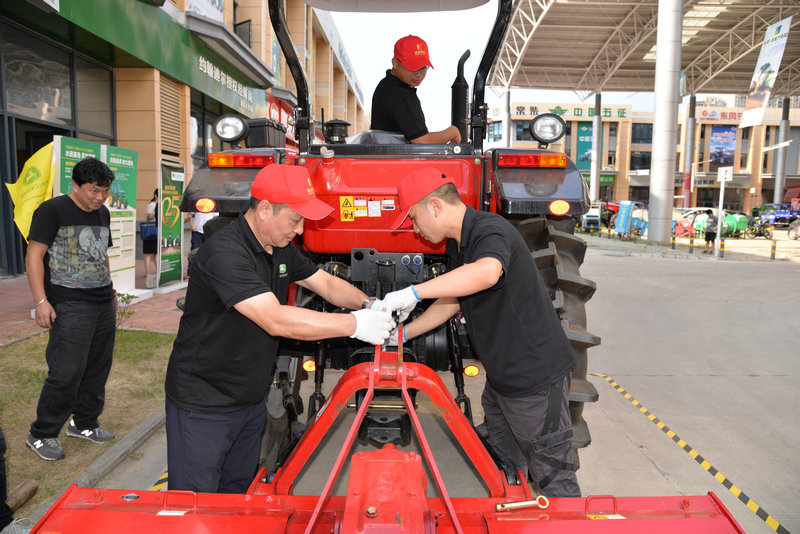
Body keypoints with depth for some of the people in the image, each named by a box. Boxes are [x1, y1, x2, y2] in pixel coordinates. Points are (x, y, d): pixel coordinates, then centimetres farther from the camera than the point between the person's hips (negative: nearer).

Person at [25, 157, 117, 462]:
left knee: (97, 369, 12)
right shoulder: (53, 210, -6)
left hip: (103, 303, 7)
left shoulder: (102, 213, 15)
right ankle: (41, 435, 12)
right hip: (70, 306, -7)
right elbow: (34, 256, -9)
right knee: (67, 373, -6)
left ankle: (84, 424, 28)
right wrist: (41, 300, -15)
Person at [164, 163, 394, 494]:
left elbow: (326, 283, 9)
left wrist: (367, 304, -10)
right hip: (203, 406, -8)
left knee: (238, 493, 21)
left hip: (250, 400, 8)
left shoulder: (281, 248, 3)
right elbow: (275, 321, -35)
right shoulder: (224, 253, -27)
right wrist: (354, 324, -33)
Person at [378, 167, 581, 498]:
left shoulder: (490, 229, -21)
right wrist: (402, 334, 15)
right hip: (500, 377, 10)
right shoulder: (456, 246, 10)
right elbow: (450, 302, 19)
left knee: (552, 478, 5)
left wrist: (413, 292, -40)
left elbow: (487, 272, -45)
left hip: (537, 376, -9)